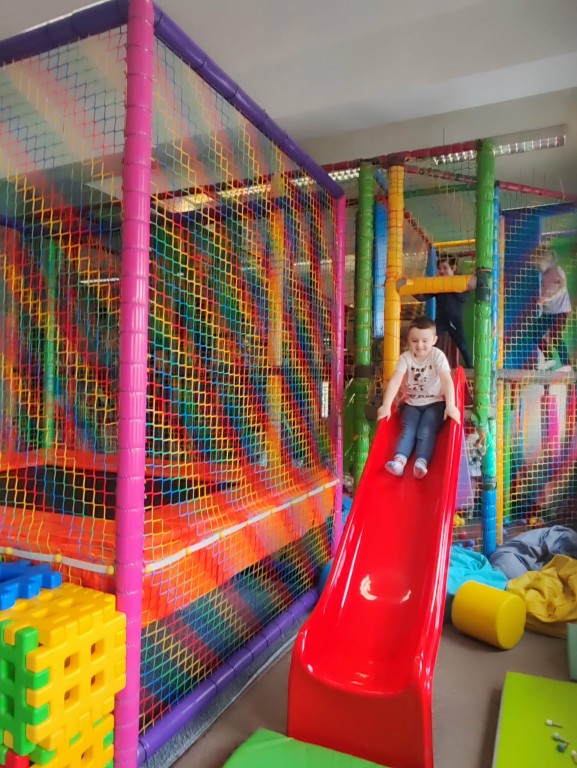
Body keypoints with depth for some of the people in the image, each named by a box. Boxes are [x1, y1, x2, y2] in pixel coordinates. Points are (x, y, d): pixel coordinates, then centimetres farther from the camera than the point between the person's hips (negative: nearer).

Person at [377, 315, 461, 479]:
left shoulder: (437, 356, -14)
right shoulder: (405, 357, -9)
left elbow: (447, 381, -25)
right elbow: (395, 381, -19)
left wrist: (450, 406, -38)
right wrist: (386, 406, -30)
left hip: (434, 403, -2)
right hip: (411, 403, 2)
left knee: (426, 432, -22)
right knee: (407, 431, -18)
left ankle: (421, 462, -32)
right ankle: (399, 459, -32)